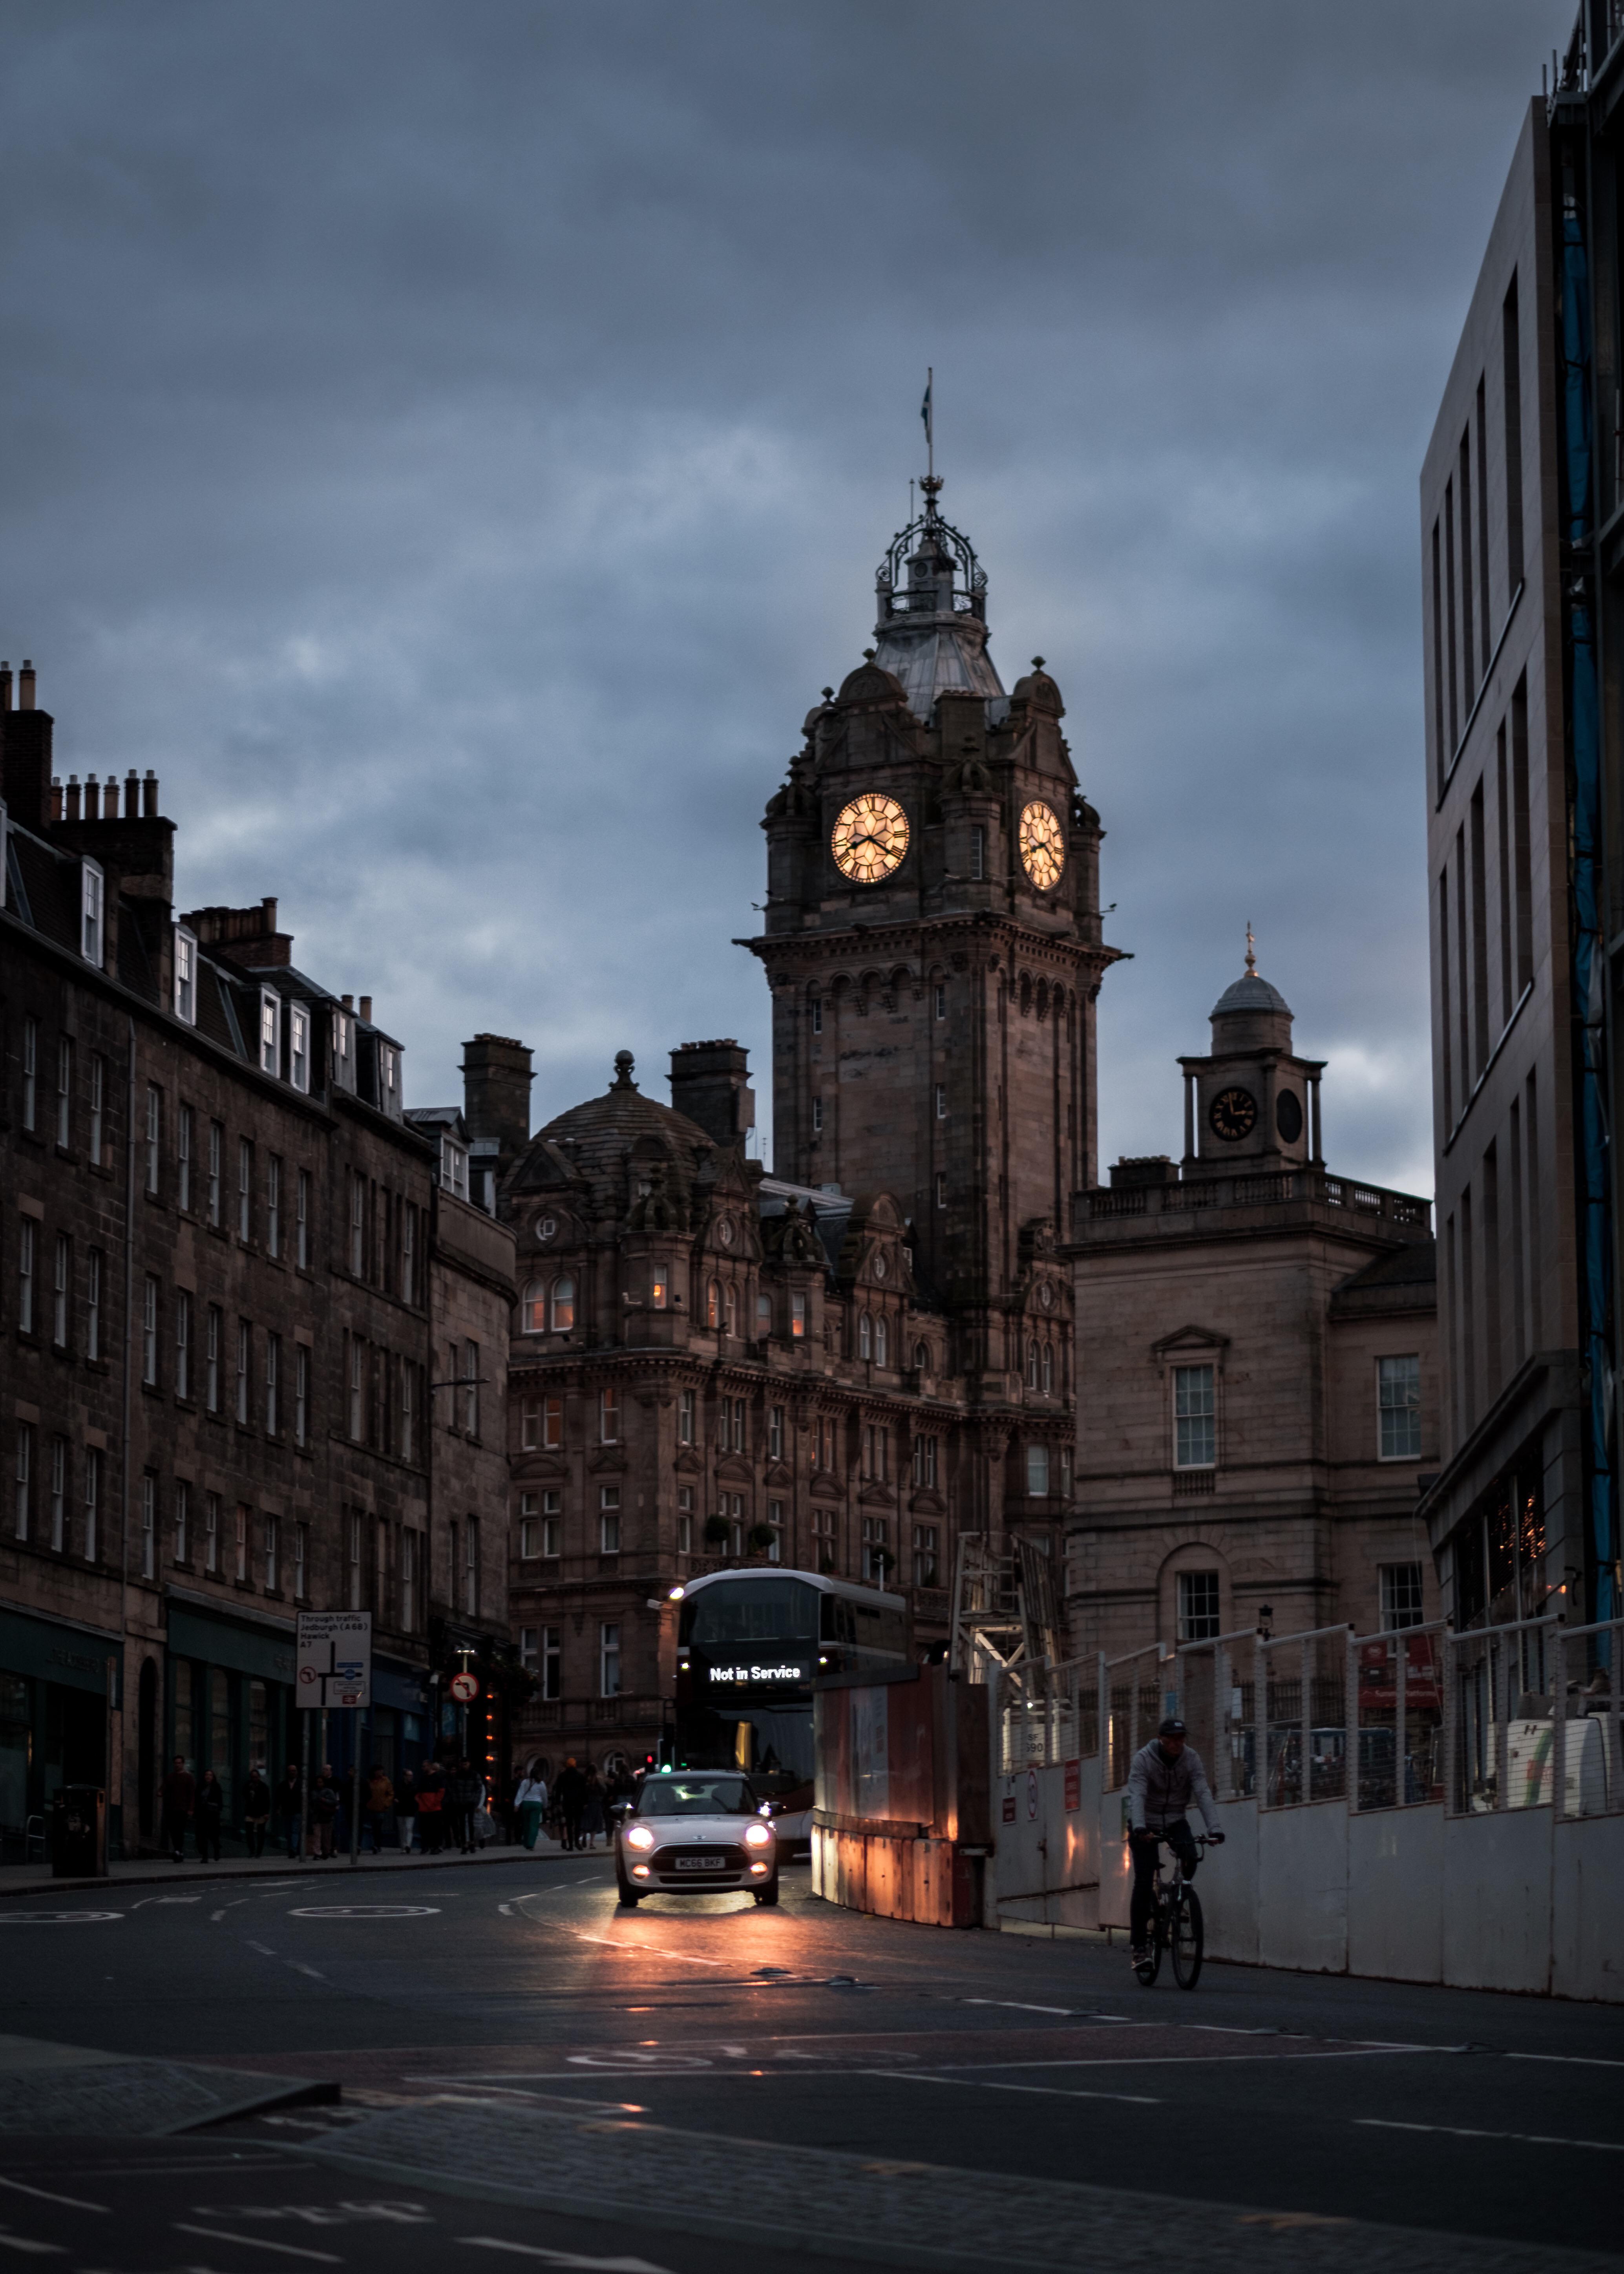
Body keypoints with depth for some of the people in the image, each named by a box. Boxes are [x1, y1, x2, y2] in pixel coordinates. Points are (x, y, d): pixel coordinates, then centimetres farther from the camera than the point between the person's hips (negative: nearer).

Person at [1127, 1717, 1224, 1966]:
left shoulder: (1191, 1759, -11)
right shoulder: (1144, 1759, -19)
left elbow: (1203, 1795, -20)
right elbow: (1137, 1796, -30)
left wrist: (1214, 1829, -33)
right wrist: (1139, 1828, -46)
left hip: (1174, 1821, 2)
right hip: (1146, 1825, -2)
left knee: (1191, 1856, -27)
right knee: (1144, 1883, -10)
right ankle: (1139, 1944, -3)